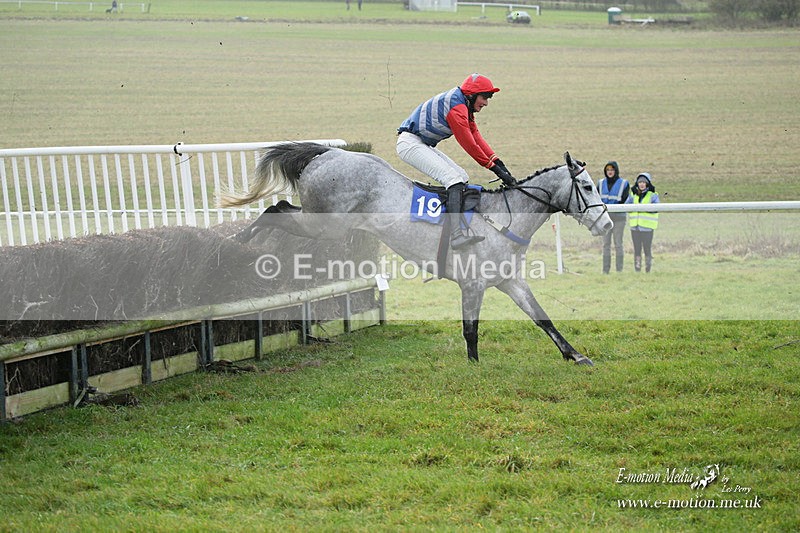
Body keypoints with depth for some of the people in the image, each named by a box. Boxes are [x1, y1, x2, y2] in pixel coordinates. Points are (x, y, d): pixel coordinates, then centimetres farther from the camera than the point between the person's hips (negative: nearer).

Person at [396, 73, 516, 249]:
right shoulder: (457, 106, -20)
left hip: (424, 145, 11)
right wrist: (494, 167, -16)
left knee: (462, 177, 7)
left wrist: (498, 162, -1)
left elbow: (477, 137, 9)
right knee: (453, 178, -23)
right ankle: (457, 235, -35)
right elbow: (469, 144, -21)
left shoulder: (465, 107, 13)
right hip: (410, 143, -11)